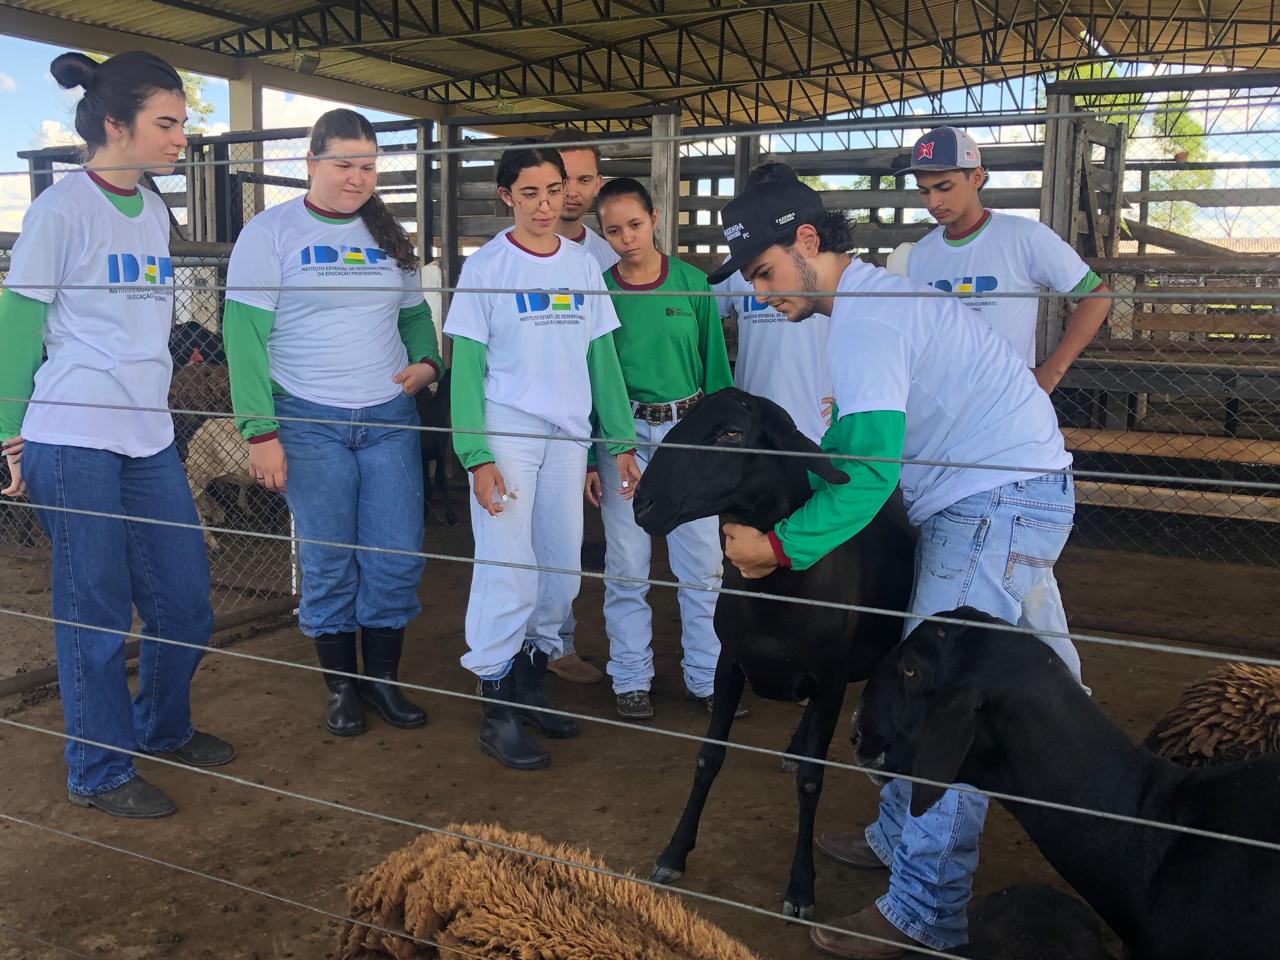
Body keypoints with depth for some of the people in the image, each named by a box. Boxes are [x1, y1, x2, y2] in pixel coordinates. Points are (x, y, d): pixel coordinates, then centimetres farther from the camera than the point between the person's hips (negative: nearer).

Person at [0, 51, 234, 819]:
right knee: (97, 611, 2)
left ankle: (164, 727, 35)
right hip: (75, 442, -7)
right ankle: (99, 774, 18)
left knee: (185, 599, 12)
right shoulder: (62, 208, -9)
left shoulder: (154, 210, 11)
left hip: (149, 438, 7)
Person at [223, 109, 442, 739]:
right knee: (329, 563, 3)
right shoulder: (271, 232, -3)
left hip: (389, 419, 4)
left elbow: (414, 314, 22)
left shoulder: (387, 236, 12)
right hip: (308, 423, -4)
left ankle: (383, 679, 22)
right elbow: (245, 334, -8)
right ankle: (342, 687, 21)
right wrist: (260, 431, -14)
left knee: (398, 558, 4)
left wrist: (426, 362, -1)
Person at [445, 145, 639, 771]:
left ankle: (532, 687, 27)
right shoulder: (485, 267, -3)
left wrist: (621, 442, 9)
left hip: (568, 436, 5)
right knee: (509, 573, -8)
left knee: (562, 572, 10)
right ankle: (496, 711, 5)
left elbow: (602, 358, 13)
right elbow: (466, 367, -6)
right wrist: (477, 456, -13)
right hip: (506, 432, -5)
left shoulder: (583, 265, 10)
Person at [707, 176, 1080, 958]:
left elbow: (870, 469, -27)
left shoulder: (866, 320, -19)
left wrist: (779, 546, -22)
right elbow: (852, 438, 20)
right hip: (983, 494, 11)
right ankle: (899, 839, 30)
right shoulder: (870, 300, 15)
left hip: (1004, 497, -11)